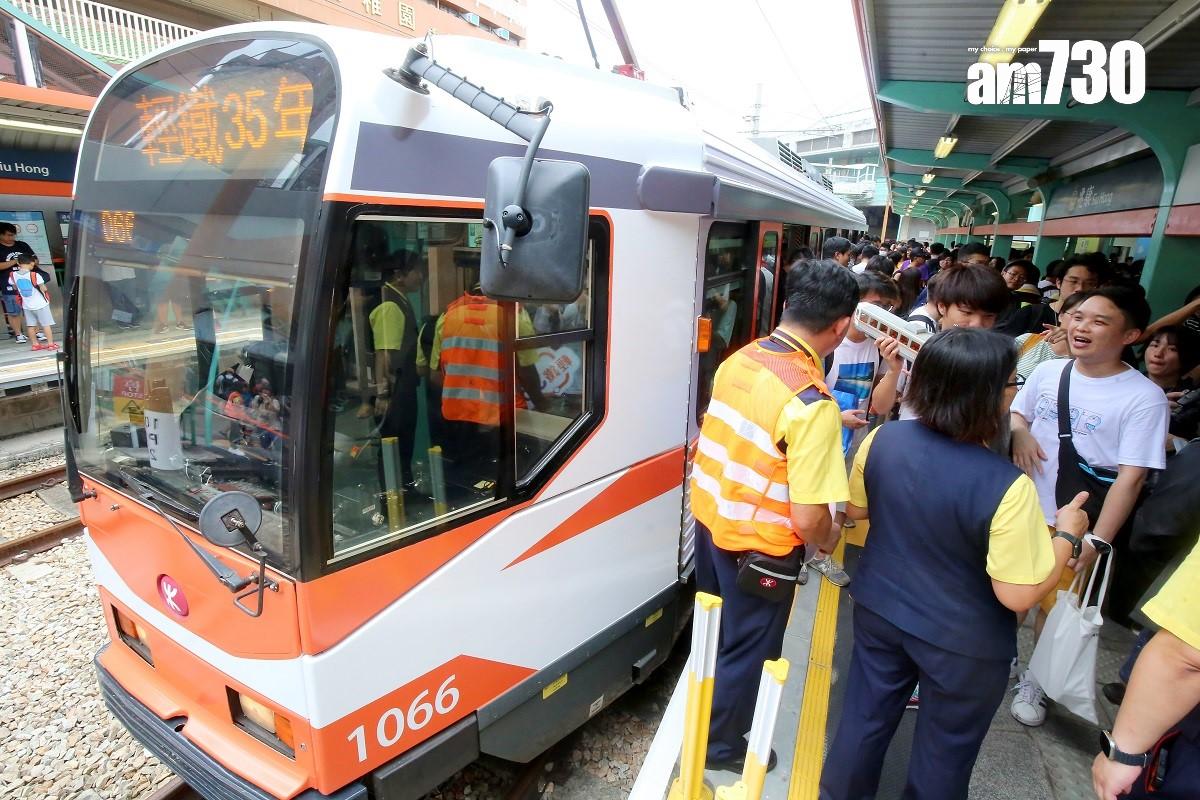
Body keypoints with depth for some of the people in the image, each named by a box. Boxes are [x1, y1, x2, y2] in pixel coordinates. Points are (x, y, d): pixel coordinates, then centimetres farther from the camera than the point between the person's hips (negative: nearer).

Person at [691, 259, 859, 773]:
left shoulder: (740, 359, -6)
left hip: (709, 519, 8)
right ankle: (722, 745, 41)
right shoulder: (813, 404, -28)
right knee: (749, 649, 18)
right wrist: (827, 542, -2)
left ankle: (702, 715, 55)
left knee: (717, 631, 30)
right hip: (758, 544, -7)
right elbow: (808, 520, -26)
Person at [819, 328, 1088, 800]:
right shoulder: (1006, 486, -30)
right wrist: (1067, 535, -8)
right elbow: (1018, 595, -22)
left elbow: (856, 509, 2)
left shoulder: (884, 439, -15)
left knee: (864, 720, 25)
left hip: (880, 611, 5)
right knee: (944, 753, 22)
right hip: (963, 643, -4)